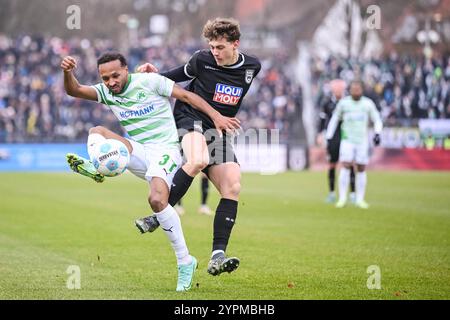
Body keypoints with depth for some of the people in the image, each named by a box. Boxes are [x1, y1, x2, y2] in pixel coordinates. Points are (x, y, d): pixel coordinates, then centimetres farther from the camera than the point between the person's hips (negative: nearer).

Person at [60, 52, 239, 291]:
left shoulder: (149, 81, -5)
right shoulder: (106, 92, 8)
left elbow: (186, 96, -3)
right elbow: (74, 91, -4)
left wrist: (216, 116, -10)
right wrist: (67, 73, -25)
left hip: (166, 149, -6)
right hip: (139, 153, 6)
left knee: (157, 199, -28)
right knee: (97, 131, -14)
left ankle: (185, 261, -19)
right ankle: (96, 167, -47)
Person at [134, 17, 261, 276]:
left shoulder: (252, 67, 3)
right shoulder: (203, 59, -6)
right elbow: (184, 73, 14)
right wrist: (157, 75, 1)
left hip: (219, 131, 4)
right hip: (190, 119, -4)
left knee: (233, 188, -14)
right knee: (198, 161, -38)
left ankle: (218, 256, -18)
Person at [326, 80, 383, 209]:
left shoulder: (368, 103, 1)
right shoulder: (343, 103, 1)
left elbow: (377, 120, 6)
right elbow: (334, 119, 11)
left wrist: (377, 134, -12)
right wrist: (328, 138, 7)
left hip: (362, 140, 1)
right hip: (347, 139, -1)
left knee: (361, 169, 1)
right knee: (345, 166, -13)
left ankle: (360, 199, 10)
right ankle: (342, 198, -8)